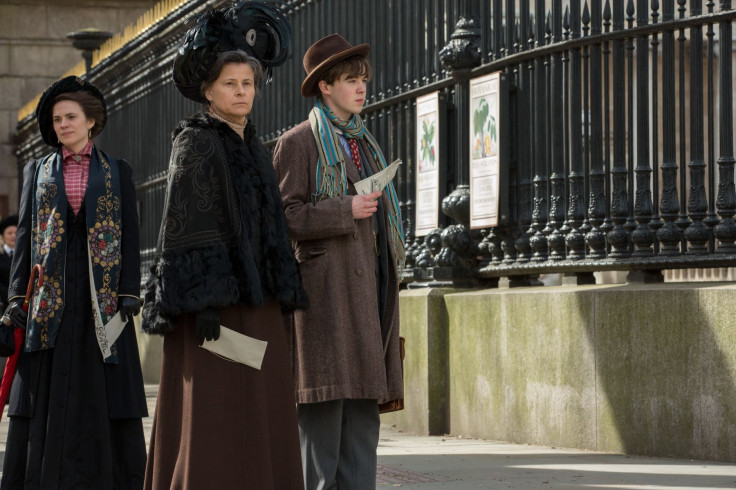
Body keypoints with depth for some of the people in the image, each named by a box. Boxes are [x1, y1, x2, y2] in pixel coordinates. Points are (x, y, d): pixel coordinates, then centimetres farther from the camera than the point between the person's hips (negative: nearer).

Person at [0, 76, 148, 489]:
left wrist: (130, 293, -6)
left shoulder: (118, 171, 9)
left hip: (102, 295, -1)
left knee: (103, 390, -4)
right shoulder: (38, 171, 13)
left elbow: (130, 237, 4)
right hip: (52, 294, 1)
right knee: (45, 392, -2)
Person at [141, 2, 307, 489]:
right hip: (214, 301, -8)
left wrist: (282, 304, 16)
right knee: (209, 422, -9)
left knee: (259, 422, 5)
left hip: (258, 304, 8)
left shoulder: (254, 149, 18)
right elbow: (185, 226, -14)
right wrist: (202, 302, -22)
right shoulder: (195, 144, -5)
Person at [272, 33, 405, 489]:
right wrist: (345, 211, -18)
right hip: (326, 285, -7)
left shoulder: (364, 143, 21)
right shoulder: (299, 142, -1)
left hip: (368, 283, 7)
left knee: (363, 409, 5)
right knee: (323, 409, -10)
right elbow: (284, 215, -9)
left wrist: (392, 275, 18)